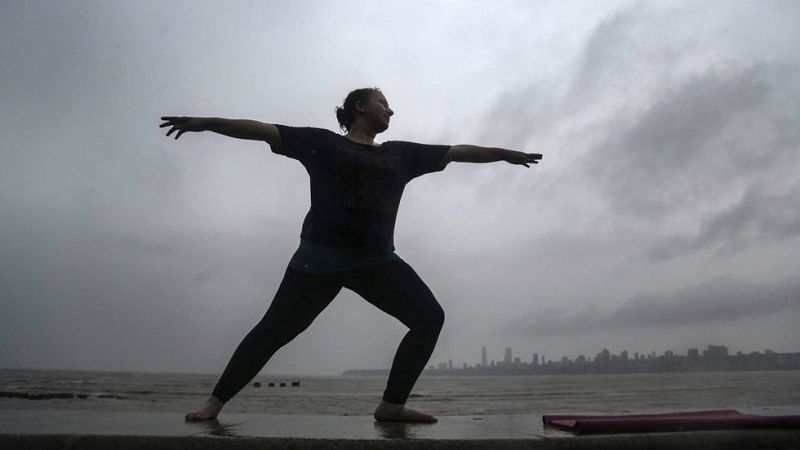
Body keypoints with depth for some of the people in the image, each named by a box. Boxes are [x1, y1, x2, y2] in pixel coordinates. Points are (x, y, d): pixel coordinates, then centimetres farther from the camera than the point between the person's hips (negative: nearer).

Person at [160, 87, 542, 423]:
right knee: (274, 330, -1)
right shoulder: (322, 142, 7)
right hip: (321, 256, -4)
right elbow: (263, 130, 3)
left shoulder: (400, 154, 18)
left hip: (377, 260, 4)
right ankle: (216, 402, 17)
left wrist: (504, 154, 25)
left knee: (430, 317, -8)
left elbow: (458, 151, 22)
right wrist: (208, 123, -4)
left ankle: (391, 405, -1)